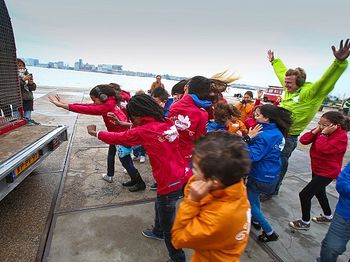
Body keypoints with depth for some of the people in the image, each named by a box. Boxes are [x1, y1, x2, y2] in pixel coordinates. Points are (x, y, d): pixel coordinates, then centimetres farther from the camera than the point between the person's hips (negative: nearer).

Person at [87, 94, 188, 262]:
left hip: (170, 183, -9)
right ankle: (157, 232, 60)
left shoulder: (144, 131, -19)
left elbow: (117, 138, -3)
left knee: (169, 228, 15)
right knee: (160, 206, 34)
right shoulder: (167, 123, 0)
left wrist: (95, 133, 13)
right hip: (182, 177, 9)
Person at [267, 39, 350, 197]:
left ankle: (273, 190, 28)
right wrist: (274, 61, 34)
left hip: (289, 136, -7)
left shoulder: (311, 92, -15)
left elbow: (326, 80, -33)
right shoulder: (289, 89, 5)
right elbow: (282, 71, 22)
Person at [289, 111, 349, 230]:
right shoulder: (321, 131, -3)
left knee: (304, 195, -7)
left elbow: (322, 149, -37)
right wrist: (315, 131, -19)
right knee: (319, 192, 27)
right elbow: (303, 140, -10)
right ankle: (328, 216, 52)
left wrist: (323, 134, -30)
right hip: (317, 169, 9)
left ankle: (305, 222, 14)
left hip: (327, 172, -8)